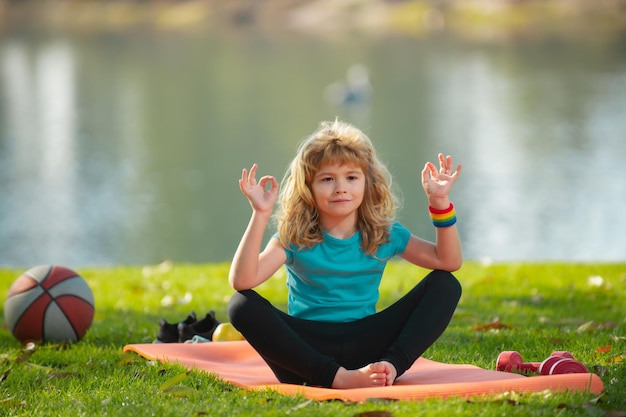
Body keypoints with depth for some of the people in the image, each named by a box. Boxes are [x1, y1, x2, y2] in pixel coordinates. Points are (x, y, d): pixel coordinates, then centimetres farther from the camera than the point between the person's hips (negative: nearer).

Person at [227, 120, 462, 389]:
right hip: (308, 351, -2)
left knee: (445, 285, -10)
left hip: (365, 345, 2)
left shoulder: (384, 234, 6)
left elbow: (450, 261, 1)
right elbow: (241, 281, -17)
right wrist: (260, 215, -24)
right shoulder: (294, 237, -2)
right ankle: (337, 378, -38)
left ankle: (392, 366, -30)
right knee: (242, 305, -29)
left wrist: (440, 203, -10)